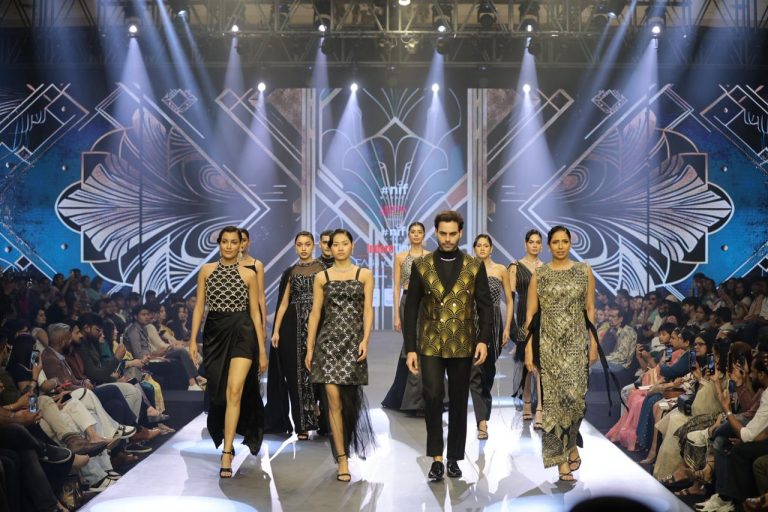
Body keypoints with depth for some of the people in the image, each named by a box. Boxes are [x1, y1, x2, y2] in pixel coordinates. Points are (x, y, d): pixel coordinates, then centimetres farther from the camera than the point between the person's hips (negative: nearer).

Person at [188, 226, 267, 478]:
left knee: (234, 392, -14)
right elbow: (199, 306, 7)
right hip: (214, 334, 2)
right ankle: (225, 438, 32)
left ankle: (227, 453, -12)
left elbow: (255, 313, 4)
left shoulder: (248, 275, 3)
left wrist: (262, 349, 2)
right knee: (218, 392, 10)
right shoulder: (206, 270, 7)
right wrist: (193, 339, -2)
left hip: (242, 333, -2)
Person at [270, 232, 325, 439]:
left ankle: (320, 420, 6)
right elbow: (284, 303, 10)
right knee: (297, 372, 1)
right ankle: (302, 425, 7)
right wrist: (276, 330, 1)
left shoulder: (323, 269, 5)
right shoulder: (290, 272, 12)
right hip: (295, 325, 2)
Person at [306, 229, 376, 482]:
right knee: (334, 400, -6)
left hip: (353, 341, 0)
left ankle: (348, 447, 28)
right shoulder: (321, 277, 7)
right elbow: (315, 313, 7)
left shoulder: (364, 274, 6)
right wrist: (309, 347, 4)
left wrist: (365, 340, -10)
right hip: (328, 341, 0)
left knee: (350, 399, 6)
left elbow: (368, 310, 2)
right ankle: (342, 459, -2)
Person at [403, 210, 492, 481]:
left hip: (462, 345, 1)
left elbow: (484, 306, 3)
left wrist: (483, 339, -10)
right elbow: (411, 309, 2)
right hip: (430, 344, -1)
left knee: (459, 401, 7)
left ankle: (454, 457, 22)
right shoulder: (421, 265, 2)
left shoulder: (475, 266, 3)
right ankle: (436, 458, 0)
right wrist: (410, 348, -3)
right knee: (433, 396, -13)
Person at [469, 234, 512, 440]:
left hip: (494, 324, 1)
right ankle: (482, 420, -9)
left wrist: (507, 328, -3)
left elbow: (509, 301, 5)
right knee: (476, 371, -11)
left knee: (489, 370, 9)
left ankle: (483, 413, 27)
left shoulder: (501, 270, 3)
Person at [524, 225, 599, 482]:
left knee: (575, 396, -6)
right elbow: (530, 313, 1)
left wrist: (594, 343, 2)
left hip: (576, 344, 1)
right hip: (548, 344, 0)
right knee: (552, 398, 0)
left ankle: (571, 443, 23)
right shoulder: (539, 274, 2)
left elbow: (590, 309, 7)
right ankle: (561, 456, 11)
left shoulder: (584, 270, 5)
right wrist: (528, 349, -4)